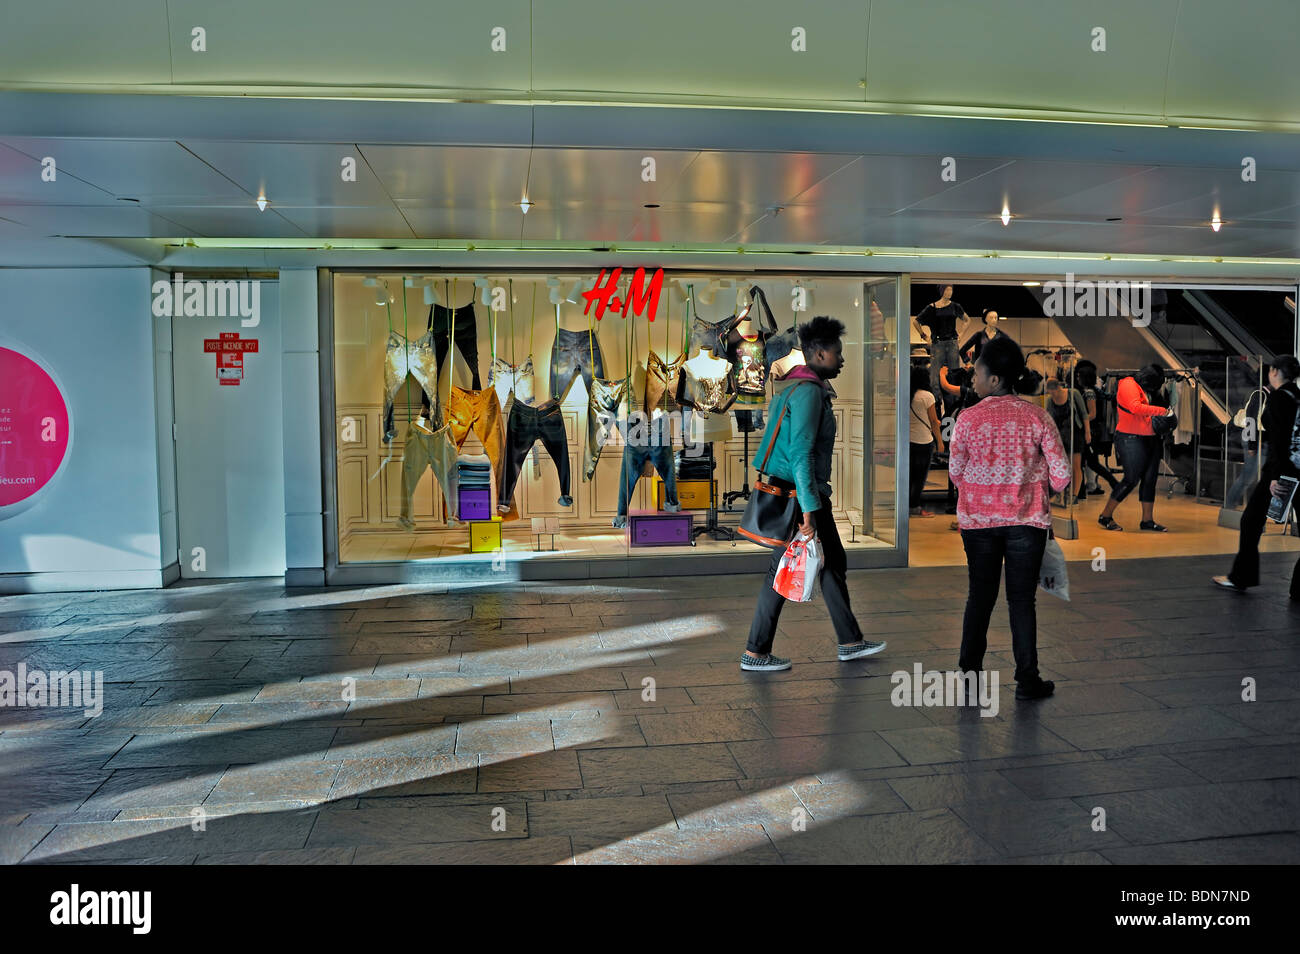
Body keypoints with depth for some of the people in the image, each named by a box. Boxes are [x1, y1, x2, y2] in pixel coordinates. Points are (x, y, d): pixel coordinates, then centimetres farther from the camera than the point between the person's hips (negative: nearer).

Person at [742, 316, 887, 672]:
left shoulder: (795, 387, 15)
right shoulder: (809, 391, -17)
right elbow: (801, 453, -24)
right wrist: (808, 510, -26)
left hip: (796, 491, 10)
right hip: (801, 495, -10)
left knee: (834, 563, 16)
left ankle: (850, 641, 26)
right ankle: (755, 652, 8)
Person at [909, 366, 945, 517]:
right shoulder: (927, 396, -11)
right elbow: (934, 422, -9)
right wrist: (940, 441, -1)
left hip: (908, 440, 5)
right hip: (923, 442, -5)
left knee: (909, 474, 13)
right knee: (920, 475, 3)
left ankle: (907, 503, 18)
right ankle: (914, 506, 6)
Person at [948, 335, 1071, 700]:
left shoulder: (968, 418, -9)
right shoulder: (1037, 416, -8)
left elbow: (955, 471, 0)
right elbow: (1061, 474, -7)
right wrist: (1040, 489, 14)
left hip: (977, 519, 0)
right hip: (1027, 520, 0)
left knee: (980, 595, 13)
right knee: (1022, 599, 8)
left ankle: (969, 671, 19)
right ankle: (1027, 680, 14)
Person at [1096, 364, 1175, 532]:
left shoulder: (1145, 390, 20)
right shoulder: (1128, 385, -9)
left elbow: (1148, 413, 15)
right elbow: (1136, 408, -24)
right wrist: (1162, 410, -19)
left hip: (1149, 439, 9)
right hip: (1130, 439, -9)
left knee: (1150, 479, 8)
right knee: (1131, 479, -7)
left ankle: (1147, 520, 15)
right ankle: (1105, 516, 4)